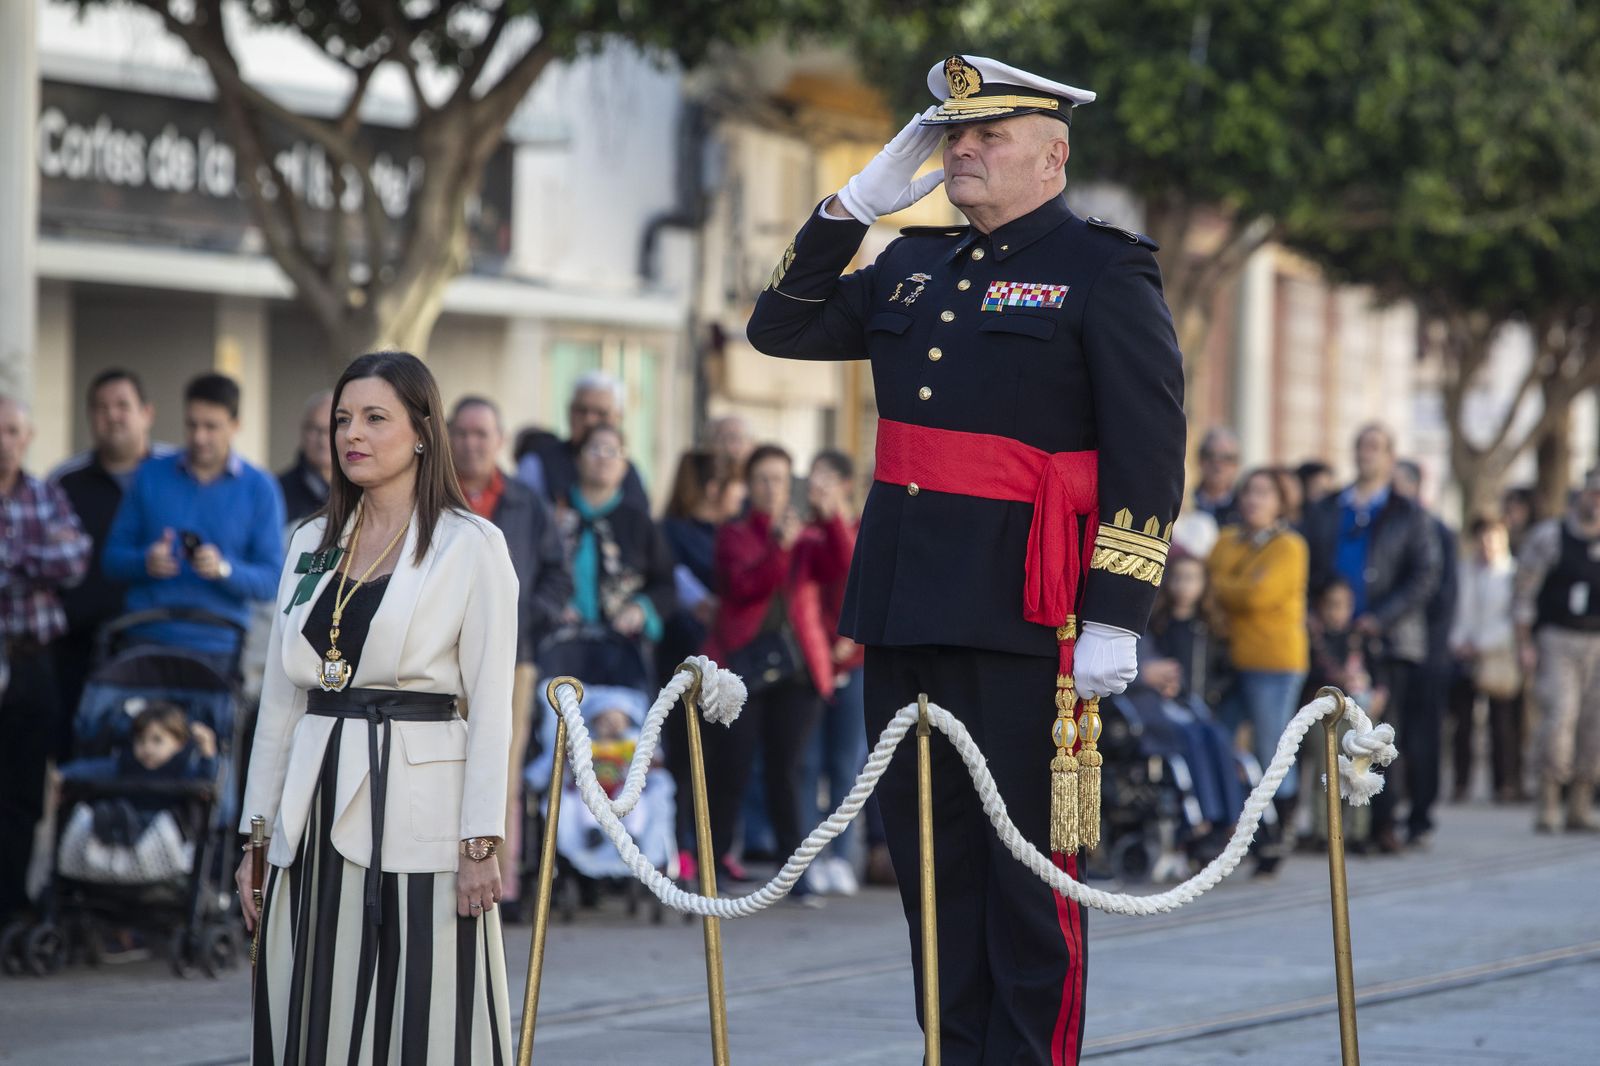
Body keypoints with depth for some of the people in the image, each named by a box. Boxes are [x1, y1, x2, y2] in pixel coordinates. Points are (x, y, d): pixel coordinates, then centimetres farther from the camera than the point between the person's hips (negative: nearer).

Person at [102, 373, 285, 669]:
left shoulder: (260, 489, 6)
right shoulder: (150, 476, 11)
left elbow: (272, 582, 1)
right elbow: (113, 559, 11)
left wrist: (225, 570, -17)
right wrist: (145, 562, -11)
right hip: (146, 642, 1)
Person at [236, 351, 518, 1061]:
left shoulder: (471, 546, -1)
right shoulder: (312, 544, 14)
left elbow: (490, 705, -6)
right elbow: (280, 698, 15)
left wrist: (480, 842, -12)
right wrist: (256, 835, 11)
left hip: (419, 821, -5)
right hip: (320, 814, 5)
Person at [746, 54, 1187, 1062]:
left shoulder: (1105, 272, -4)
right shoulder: (915, 269, 15)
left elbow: (1151, 453, -9)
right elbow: (782, 328, 22)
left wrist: (1114, 618, -15)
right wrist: (854, 205, 11)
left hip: (1024, 617, -7)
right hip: (904, 603, 7)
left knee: (1027, 860, -3)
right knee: (928, 849, 10)